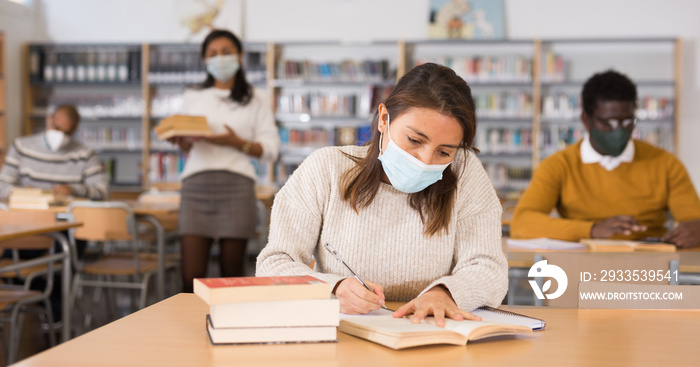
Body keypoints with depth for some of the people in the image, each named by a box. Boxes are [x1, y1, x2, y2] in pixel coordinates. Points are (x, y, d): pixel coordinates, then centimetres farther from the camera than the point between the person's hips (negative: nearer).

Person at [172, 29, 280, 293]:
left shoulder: (255, 100, 13)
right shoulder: (193, 98, 21)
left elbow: (270, 149, 5)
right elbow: (186, 147, 20)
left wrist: (237, 143, -11)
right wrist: (181, 141, -3)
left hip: (236, 185, -2)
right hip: (196, 184, 2)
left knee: (231, 275, -1)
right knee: (191, 278, -6)